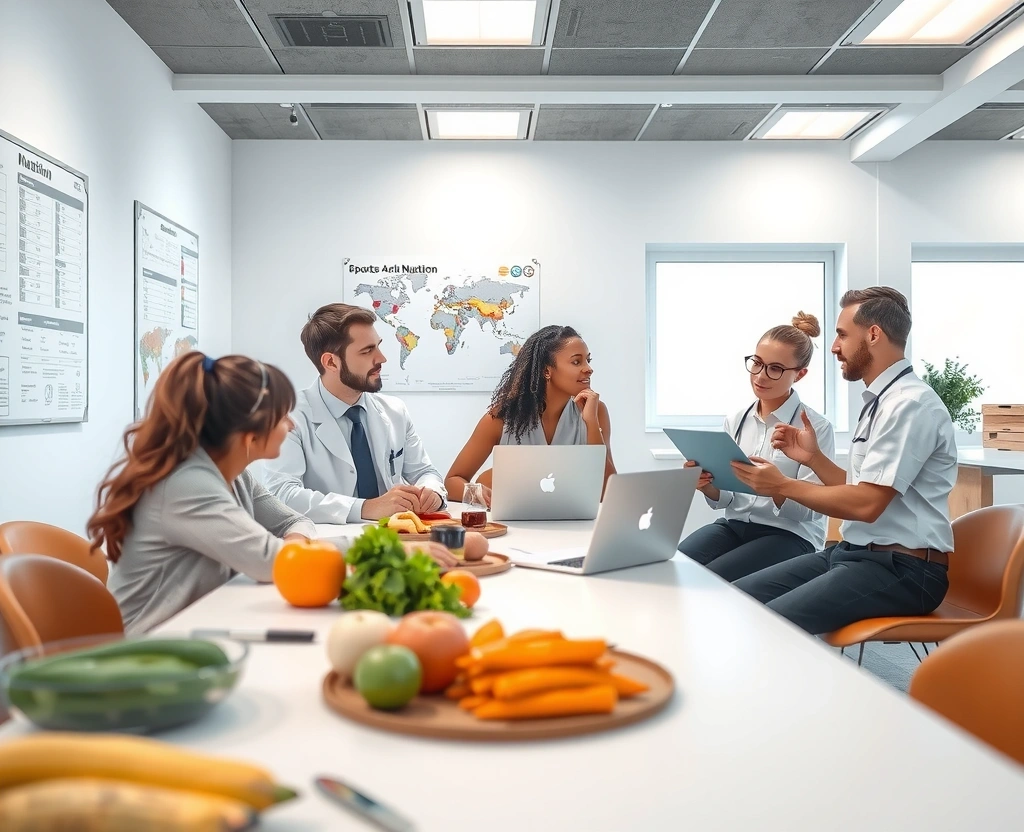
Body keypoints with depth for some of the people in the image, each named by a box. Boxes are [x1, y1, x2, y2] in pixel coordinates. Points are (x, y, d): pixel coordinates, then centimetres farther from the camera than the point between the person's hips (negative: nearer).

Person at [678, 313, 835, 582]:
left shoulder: (816, 427, -7)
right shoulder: (735, 420, 8)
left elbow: (810, 509, -12)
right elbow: (724, 499, 10)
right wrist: (707, 486, -12)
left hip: (790, 534, -4)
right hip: (734, 524, 5)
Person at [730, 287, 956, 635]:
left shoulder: (910, 403, -16)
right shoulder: (883, 400, 14)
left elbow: (866, 504, -21)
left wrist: (783, 486, -12)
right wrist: (813, 457, 5)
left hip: (901, 568, -9)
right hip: (856, 553, 9)